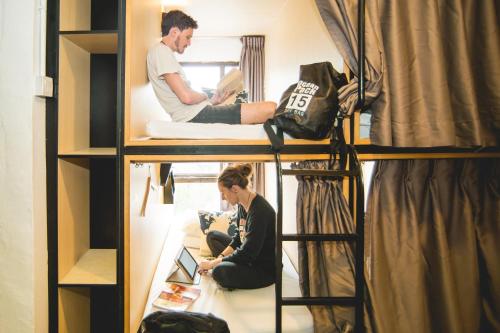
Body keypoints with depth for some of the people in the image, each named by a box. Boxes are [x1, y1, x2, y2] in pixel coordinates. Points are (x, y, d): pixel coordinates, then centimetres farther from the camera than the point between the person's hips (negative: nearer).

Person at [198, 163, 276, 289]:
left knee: (219, 272, -32)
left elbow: (246, 253, -26)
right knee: (212, 236, 13)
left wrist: (212, 263, -16)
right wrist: (220, 257, -1)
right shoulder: (242, 204, 0)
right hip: (248, 255, 9)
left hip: (266, 269, -9)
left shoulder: (260, 211, -28)